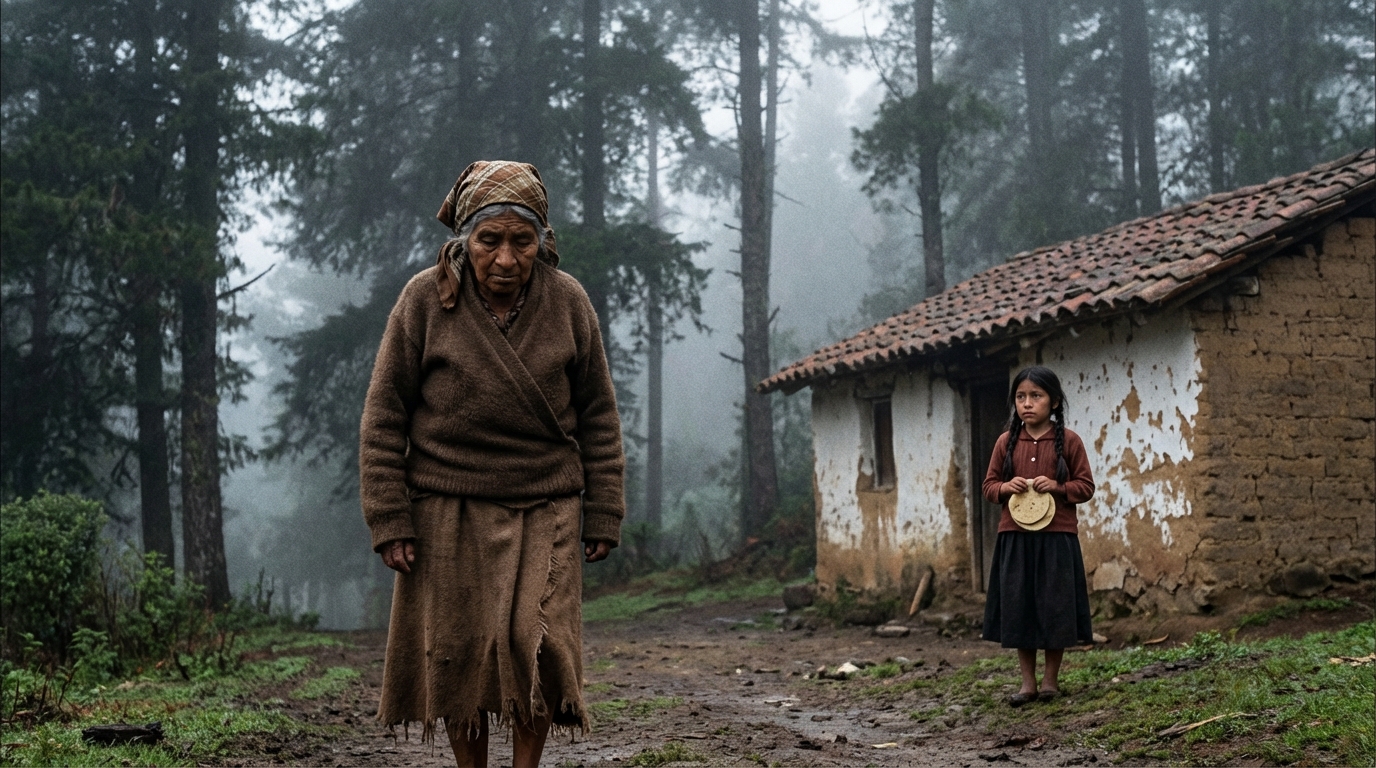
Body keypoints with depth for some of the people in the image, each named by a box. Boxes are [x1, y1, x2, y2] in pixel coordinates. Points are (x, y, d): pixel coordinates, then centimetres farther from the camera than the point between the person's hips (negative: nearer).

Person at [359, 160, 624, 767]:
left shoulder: (568, 302, 0)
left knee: (536, 644, -11)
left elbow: (597, 415, 6)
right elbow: (384, 417, -2)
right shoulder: (425, 299, -5)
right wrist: (388, 520, -7)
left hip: (544, 510, 0)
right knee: (457, 651, 4)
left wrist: (602, 515, 3)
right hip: (449, 512, 0)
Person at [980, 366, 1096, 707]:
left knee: (1055, 608, 3)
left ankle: (1051, 679, 17)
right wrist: (1006, 487, -10)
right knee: (1018, 608, 5)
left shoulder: (1068, 441, -1)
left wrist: (1056, 486, -16)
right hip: (1015, 537, 3)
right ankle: (1028, 682, 15)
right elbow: (989, 485, 11)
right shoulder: (1007, 442, 7)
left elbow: (1086, 486, 1)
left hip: (1057, 537, -3)